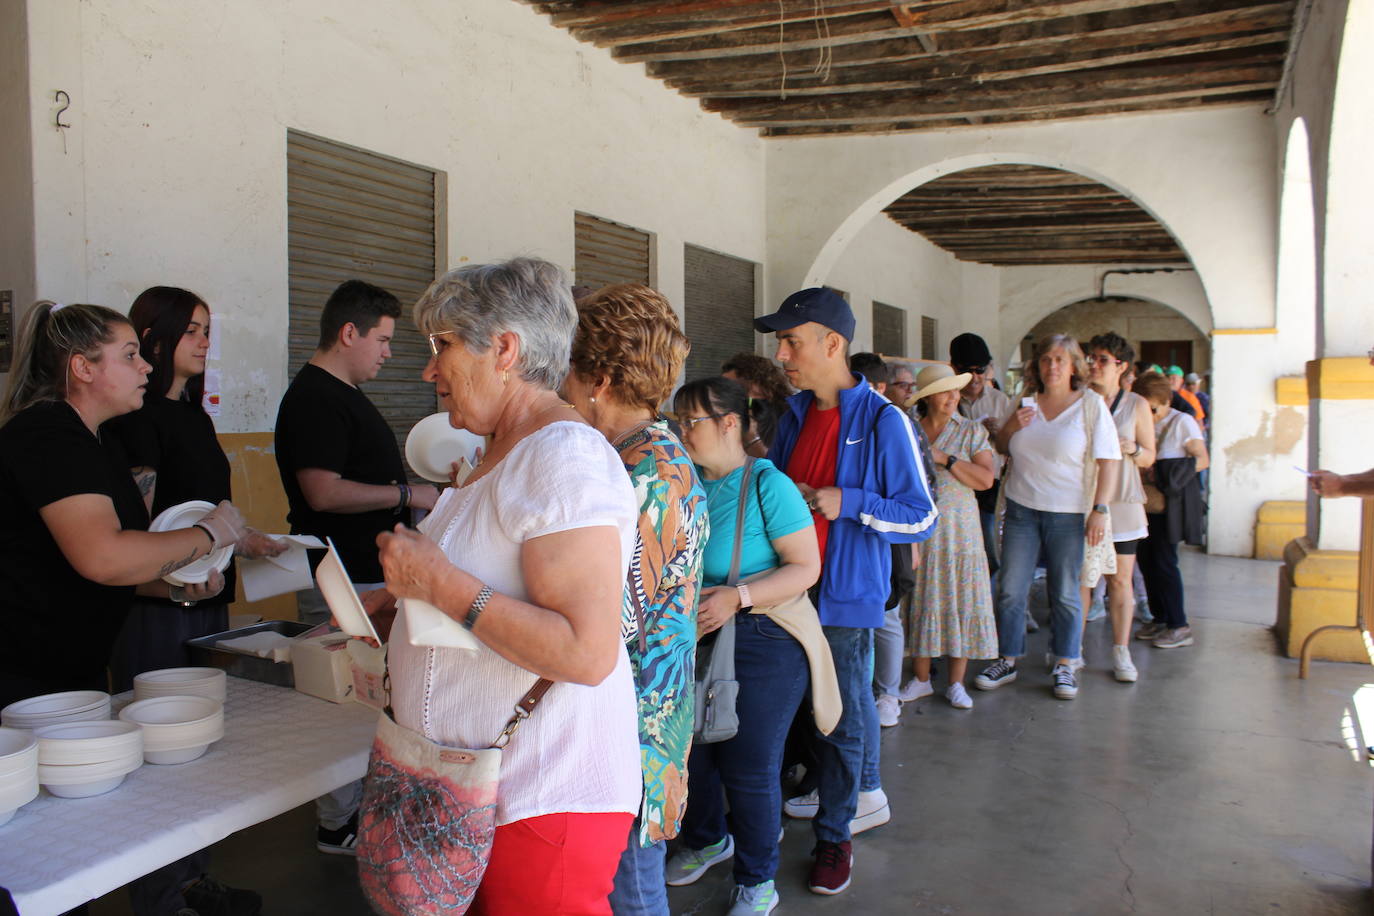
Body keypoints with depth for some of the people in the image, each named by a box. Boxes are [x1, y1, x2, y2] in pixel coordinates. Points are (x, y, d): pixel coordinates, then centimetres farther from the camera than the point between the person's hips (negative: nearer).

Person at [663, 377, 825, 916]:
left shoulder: (767, 485, -14)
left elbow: (806, 567, -16)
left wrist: (737, 597, -25)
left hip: (761, 643, -6)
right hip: (692, 640, 6)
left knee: (749, 768, 3)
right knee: (691, 752, 17)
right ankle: (706, 839, 46)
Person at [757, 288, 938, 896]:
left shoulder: (882, 421, -13)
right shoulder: (795, 413, 7)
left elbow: (922, 518, -12)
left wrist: (848, 502, -22)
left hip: (846, 592, -6)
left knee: (840, 717, 3)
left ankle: (833, 835, 21)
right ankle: (865, 793, 38)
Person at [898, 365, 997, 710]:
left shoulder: (972, 431, 3)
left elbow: (986, 479, -8)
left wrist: (945, 459, -14)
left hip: (959, 530, -1)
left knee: (959, 601, 0)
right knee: (921, 601, 5)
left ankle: (956, 683, 12)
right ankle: (921, 679, 17)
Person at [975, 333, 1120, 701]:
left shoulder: (1091, 404, -2)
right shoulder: (1025, 403, 9)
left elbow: (1109, 461, -7)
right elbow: (1001, 448, 18)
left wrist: (1099, 510, -15)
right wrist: (1011, 427, -4)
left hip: (1068, 513, -3)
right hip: (1021, 508, 3)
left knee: (1065, 594, 5)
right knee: (1010, 590, 4)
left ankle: (1065, 665, 18)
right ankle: (1007, 660, 16)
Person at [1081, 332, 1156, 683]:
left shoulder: (1136, 404, 6)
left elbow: (1149, 457, 8)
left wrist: (1131, 448, -12)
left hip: (1121, 501, 0)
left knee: (1120, 579, 1)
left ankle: (1121, 652, 11)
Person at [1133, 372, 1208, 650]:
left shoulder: (1182, 422, -5)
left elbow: (1203, 460, -7)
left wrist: (1167, 472, -20)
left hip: (1172, 500, -6)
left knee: (1164, 560, -7)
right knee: (1147, 559, 7)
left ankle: (1179, 626, 2)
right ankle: (1159, 618, 20)